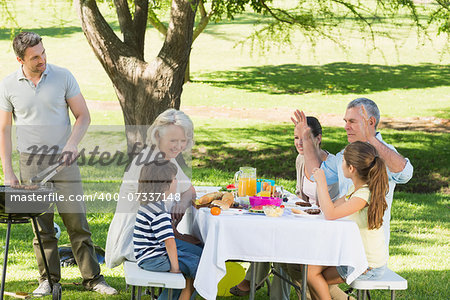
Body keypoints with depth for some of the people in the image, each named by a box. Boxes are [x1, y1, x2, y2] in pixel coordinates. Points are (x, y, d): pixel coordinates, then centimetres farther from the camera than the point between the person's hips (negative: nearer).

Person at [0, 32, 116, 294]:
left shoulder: (63, 76, -1)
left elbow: (83, 116, 2)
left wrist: (72, 143, -16)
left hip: (63, 160, 0)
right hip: (31, 164, 0)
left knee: (77, 222, -1)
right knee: (41, 226, 4)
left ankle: (93, 278, 6)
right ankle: (48, 279, 14)